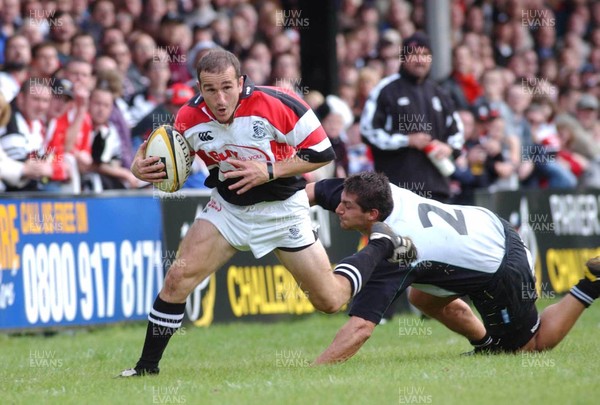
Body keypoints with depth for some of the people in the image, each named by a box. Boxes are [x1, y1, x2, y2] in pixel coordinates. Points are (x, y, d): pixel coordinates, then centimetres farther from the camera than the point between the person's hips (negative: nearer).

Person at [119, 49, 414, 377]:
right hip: (227, 208, 3)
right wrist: (141, 168, -19)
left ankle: (381, 244, 30)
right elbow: (170, 163, 4)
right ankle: (148, 365, 0)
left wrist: (270, 171, -28)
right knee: (178, 276, -15)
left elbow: (323, 153, -19)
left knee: (329, 300, 3)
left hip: (283, 210, -3)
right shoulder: (189, 118, -15)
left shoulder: (277, 105, -26)